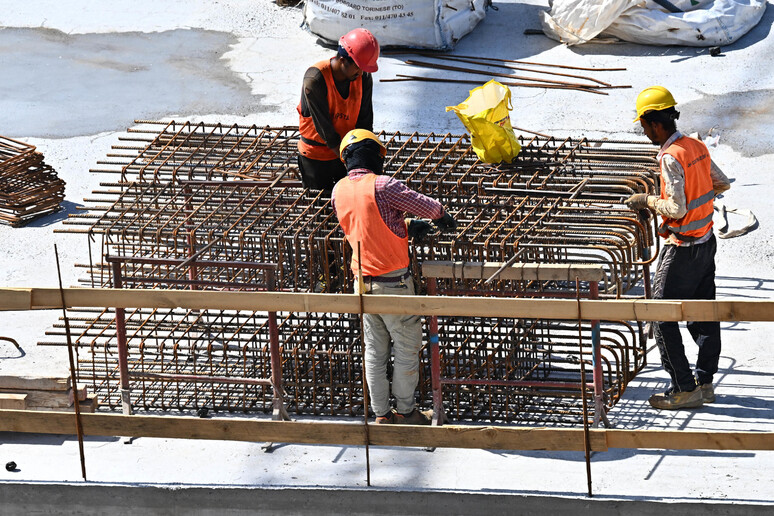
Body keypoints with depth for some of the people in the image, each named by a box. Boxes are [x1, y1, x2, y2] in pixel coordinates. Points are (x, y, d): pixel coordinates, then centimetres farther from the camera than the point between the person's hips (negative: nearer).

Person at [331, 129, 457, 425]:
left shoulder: (338, 191, 2)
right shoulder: (381, 185, -18)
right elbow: (427, 206, -12)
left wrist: (406, 227, 14)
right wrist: (442, 218, 9)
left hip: (362, 282, 6)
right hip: (393, 282, -6)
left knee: (374, 352, 15)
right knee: (407, 348, 9)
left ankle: (381, 414, 21)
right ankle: (405, 411, 18)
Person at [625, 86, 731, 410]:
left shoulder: (671, 157, -22)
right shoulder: (697, 147, 4)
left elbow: (677, 209, -25)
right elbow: (722, 184, 16)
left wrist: (648, 201, -11)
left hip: (683, 248, -9)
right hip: (706, 240, 9)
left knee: (662, 316, -1)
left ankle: (684, 389, 0)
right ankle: (705, 383, 19)